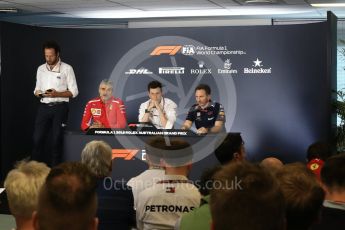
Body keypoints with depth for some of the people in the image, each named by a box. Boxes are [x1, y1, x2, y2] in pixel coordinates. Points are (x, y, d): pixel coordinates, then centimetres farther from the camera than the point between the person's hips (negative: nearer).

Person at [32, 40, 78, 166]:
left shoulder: (67, 69, -2)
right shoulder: (41, 69, 11)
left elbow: (74, 92, -4)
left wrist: (57, 94, -18)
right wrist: (38, 93, -6)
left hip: (59, 107, -3)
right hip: (44, 107, 4)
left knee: (56, 140, 1)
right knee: (37, 138, -2)